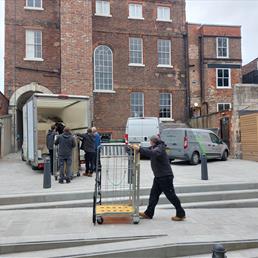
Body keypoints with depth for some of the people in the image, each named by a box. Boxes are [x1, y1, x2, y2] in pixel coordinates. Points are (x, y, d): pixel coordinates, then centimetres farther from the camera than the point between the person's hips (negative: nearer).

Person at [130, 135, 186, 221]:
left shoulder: (159, 148, -20)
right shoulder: (154, 148, 10)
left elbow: (152, 154, -39)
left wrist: (139, 149, -41)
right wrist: (137, 148, -3)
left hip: (165, 176, -9)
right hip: (158, 176, 10)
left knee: (171, 195, -1)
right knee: (154, 194, 10)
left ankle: (181, 214, 11)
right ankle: (149, 213, 17)